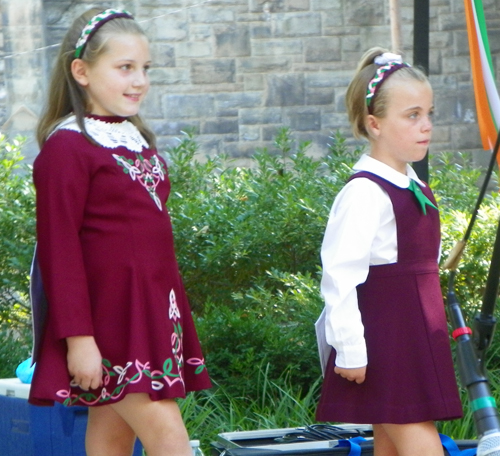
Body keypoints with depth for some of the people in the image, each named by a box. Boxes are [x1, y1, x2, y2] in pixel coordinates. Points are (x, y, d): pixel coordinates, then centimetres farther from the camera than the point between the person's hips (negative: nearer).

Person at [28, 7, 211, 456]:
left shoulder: (137, 141, 14)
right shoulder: (67, 148, -12)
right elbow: (58, 248, -15)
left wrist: (173, 315, 20)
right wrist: (78, 337, -18)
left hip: (154, 315, 8)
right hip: (109, 315, -8)